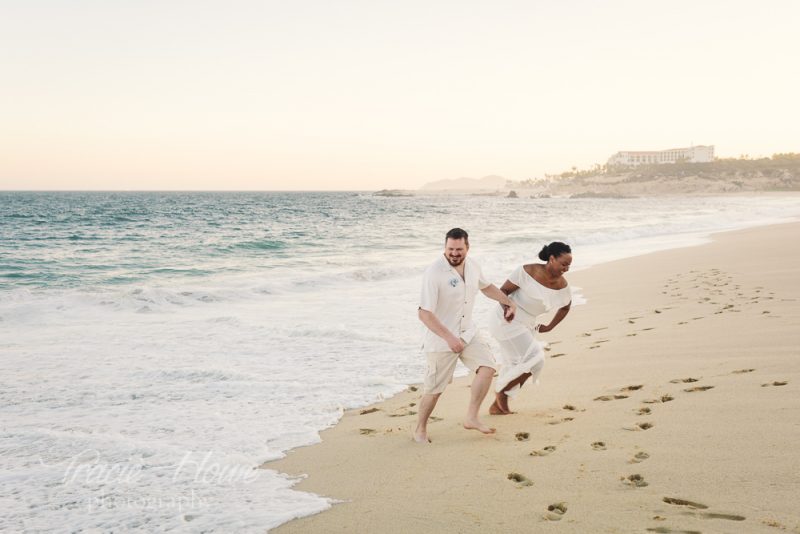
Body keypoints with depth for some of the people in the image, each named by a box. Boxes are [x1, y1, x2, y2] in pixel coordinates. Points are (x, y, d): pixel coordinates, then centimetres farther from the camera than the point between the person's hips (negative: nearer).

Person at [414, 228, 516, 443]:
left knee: (487, 367, -10)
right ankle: (420, 429, 24)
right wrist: (449, 338, -31)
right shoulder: (434, 273, -24)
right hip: (441, 339, -6)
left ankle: (471, 418, 4)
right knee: (434, 388, 2)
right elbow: (424, 313, -27)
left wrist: (509, 302, 18)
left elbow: (486, 286, 21)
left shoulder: (472, 266, -3)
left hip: (468, 332, 6)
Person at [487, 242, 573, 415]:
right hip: (507, 322, -7)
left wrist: (550, 327, 14)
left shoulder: (562, 286, -5)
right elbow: (503, 291, -13)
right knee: (534, 360, -15)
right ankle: (501, 391, 3)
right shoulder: (527, 272, -21)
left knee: (514, 370, 14)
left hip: (526, 326, 7)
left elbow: (566, 306, 16)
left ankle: (497, 406, 29)